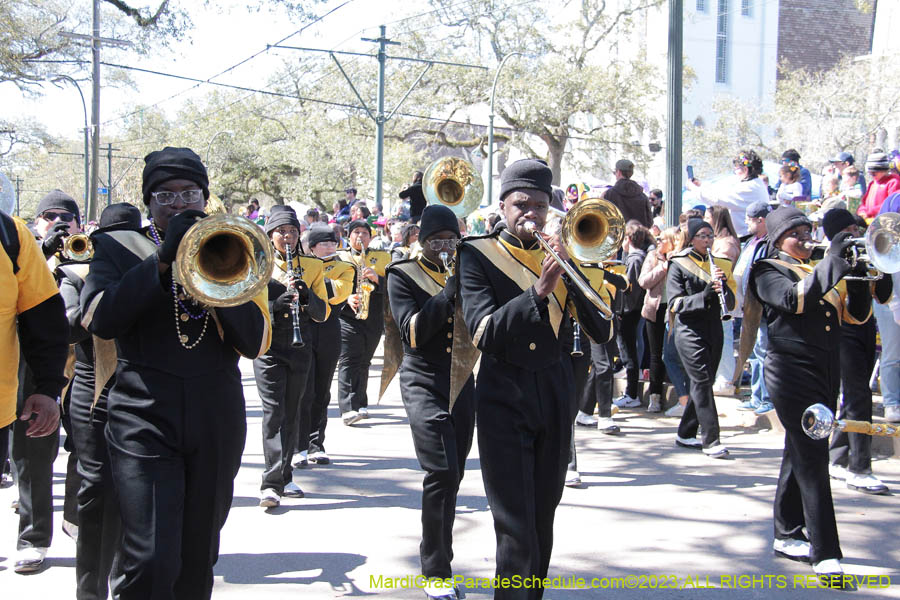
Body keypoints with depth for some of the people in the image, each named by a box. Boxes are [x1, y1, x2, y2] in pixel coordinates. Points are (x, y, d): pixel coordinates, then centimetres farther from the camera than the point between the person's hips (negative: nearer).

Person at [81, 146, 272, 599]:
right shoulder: (118, 248, 6)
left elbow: (255, 343, 0)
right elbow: (100, 320, -13)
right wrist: (163, 258, -17)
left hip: (217, 424, 3)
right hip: (144, 420, -3)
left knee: (197, 562, 13)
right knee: (149, 563, -14)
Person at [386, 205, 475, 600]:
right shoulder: (403, 275, -1)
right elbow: (413, 333, -15)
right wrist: (451, 287, -19)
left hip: (462, 384, 5)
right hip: (424, 384, -5)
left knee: (452, 476, 10)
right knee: (441, 472, -16)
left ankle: (439, 557, 26)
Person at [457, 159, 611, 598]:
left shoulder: (562, 254, 9)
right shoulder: (478, 255, -1)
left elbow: (600, 331, 2)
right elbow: (483, 333, -15)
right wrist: (538, 293, -26)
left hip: (555, 395, 4)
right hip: (505, 398, -4)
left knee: (543, 520, 10)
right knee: (516, 529, -9)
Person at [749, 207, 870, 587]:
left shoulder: (821, 270, 18)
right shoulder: (768, 271, -1)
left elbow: (854, 314, 11)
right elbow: (795, 298, -21)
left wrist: (858, 278, -6)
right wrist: (833, 260, -21)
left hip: (825, 375, 7)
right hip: (793, 373, -7)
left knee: (801, 455, 14)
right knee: (812, 459, -12)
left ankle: (787, 536, 26)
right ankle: (825, 554, -12)